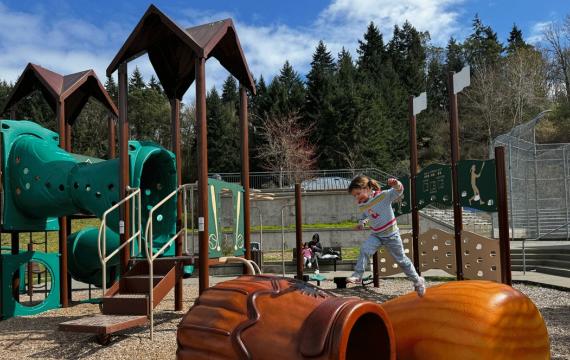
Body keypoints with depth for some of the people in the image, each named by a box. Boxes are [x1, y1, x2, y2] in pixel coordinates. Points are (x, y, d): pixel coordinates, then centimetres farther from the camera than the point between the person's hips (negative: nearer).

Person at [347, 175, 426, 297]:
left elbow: (398, 191, -29)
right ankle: (357, 275, -13)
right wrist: (361, 222, -3)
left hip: (391, 235, -4)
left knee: (401, 260, 9)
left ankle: (418, 281, 28)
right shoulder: (361, 206, -3)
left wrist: (396, 185, -51)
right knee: (364, 249, -22)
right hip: (376, 235, 4)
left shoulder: (383, 195, -20)